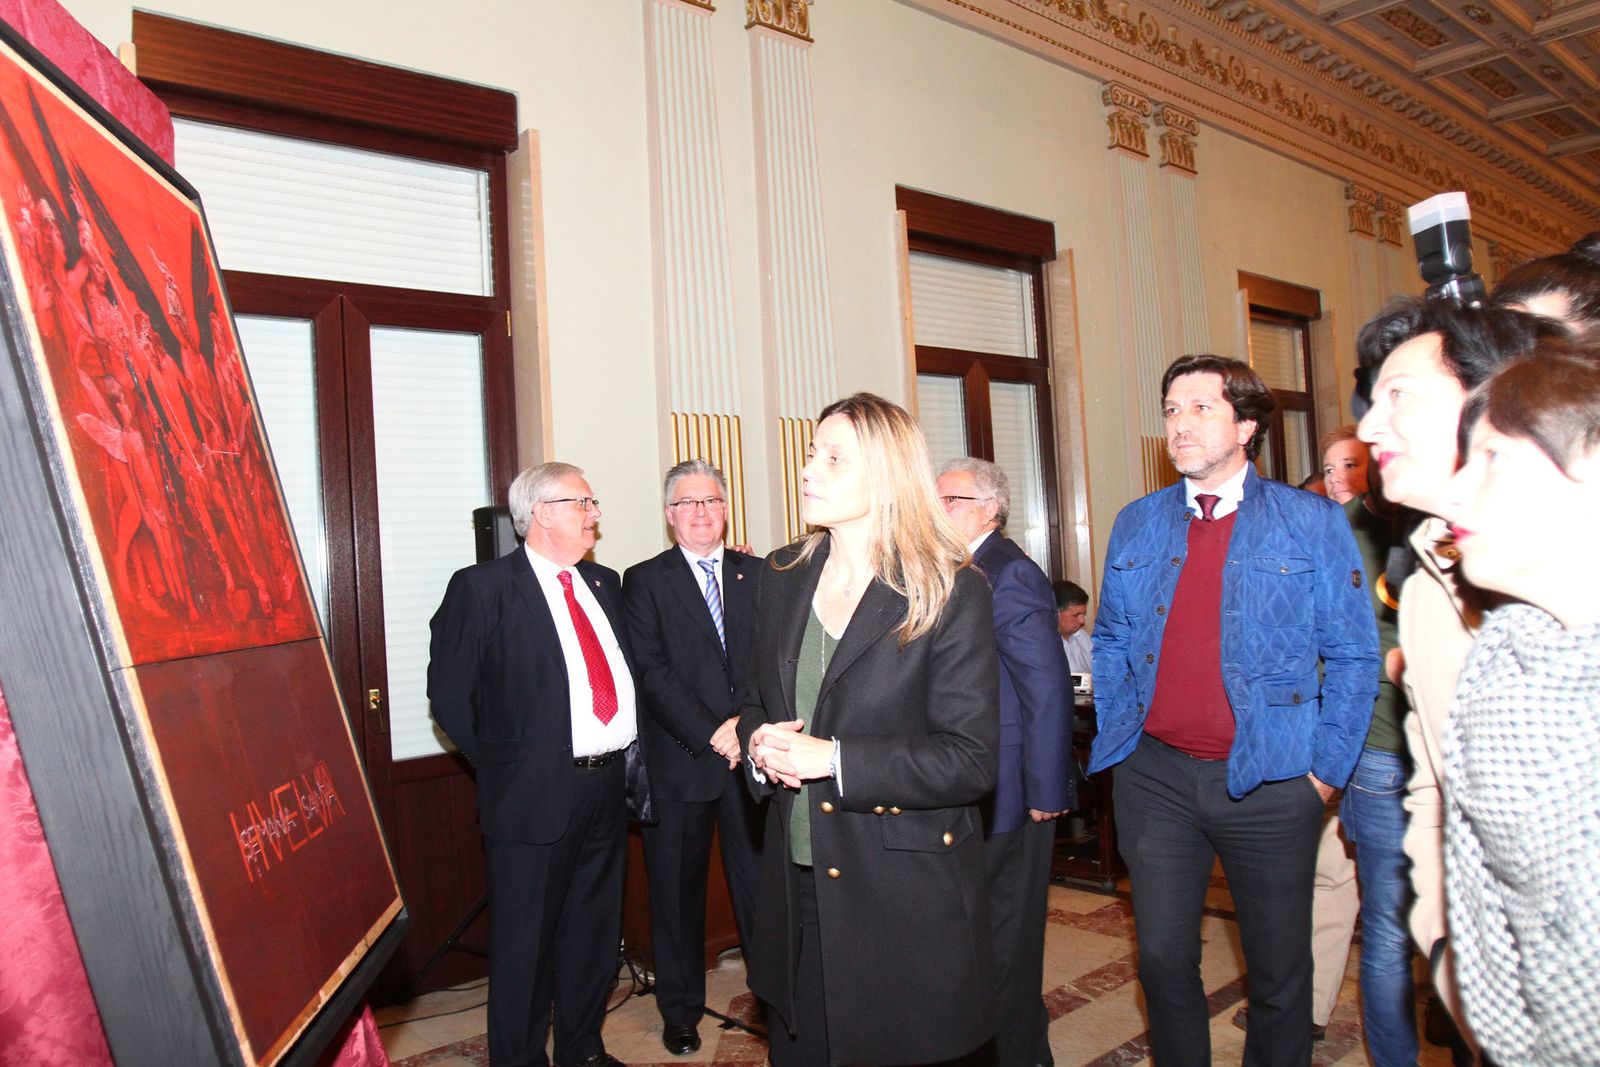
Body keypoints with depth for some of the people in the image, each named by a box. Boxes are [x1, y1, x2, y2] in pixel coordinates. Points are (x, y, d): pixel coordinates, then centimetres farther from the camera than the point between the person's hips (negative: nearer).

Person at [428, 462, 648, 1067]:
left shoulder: (604, 584, 12)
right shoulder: (482, 588, -8)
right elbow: (449, 694, -7)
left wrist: (630, 756, 6)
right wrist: (501, 765, -4)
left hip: (609, 787, 6)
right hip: (536, 792, -6)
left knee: (594, 934, 19)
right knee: (526, 942, 8)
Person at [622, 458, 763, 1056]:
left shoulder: (757, 575, 10)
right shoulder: (644, 581, 2)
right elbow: (652, 672, -8)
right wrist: (713, 733, -15)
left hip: (752, 757, 2)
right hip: (679, 762, -1)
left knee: (761, 884, 5)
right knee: (677, 890, 10)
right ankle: (681, 1011, 28)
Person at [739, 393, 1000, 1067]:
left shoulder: (950, 593, -13)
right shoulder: (783, 578, 5)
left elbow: (971, 760, -16)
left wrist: (833, 758, -23)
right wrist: (759, 744, -9)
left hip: (904, 896, -5)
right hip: (797, 884, 5)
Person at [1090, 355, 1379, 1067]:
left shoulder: (1312, 522, -3)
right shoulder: (1136, 525, 7)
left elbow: (1353, 655, -3)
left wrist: (1326, 767, -7)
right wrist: (1115, 739, 5)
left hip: (1269, 779, -2)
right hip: (1154, 775, 3)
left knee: (1280, 972, 13)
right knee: (1163, 960, 12)